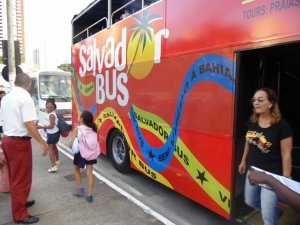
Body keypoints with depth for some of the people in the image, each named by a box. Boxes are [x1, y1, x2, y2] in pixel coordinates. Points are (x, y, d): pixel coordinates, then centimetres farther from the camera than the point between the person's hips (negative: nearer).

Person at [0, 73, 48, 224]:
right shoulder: (25, 97, -16)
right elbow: (29, 123, -24)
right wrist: (42, 142, -22)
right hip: (19, 142, -9)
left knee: (14, 176, 21)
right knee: (21, 178, 2)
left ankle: (19, 201, 39)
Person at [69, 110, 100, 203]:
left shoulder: (77, 129, -9)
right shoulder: (93, 129, 2)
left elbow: (71, 144, -11)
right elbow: (95, 142, 1)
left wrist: (70, 145, 11)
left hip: (81, 153, -3)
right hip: (92, 153, 3)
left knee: (76, 169, 24)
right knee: (89, 172, 11)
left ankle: (80, 188, 25)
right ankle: (89, 195, 13)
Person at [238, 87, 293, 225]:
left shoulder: (281, 125, -21)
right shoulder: (252, 121, -4)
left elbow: (286, 155, -16)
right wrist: (243, 161, 17)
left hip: (272, 175, -6)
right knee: (250, 201, 25)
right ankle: (276, 212, 52)